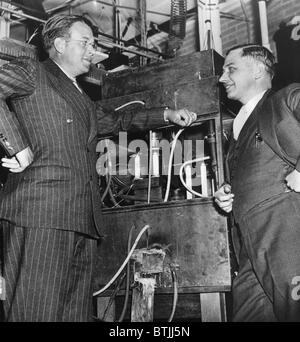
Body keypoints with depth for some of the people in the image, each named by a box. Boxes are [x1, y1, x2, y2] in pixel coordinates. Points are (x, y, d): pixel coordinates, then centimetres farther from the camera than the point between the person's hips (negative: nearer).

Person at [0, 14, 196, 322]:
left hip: (83, 220, 8)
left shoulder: (83, 101, 32)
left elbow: (115, 122, 41)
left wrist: (167, 115, 35)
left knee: (76, 311, 6)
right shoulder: (31, 71, 7)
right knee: (37, 310, -9)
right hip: (41, 210, -7)